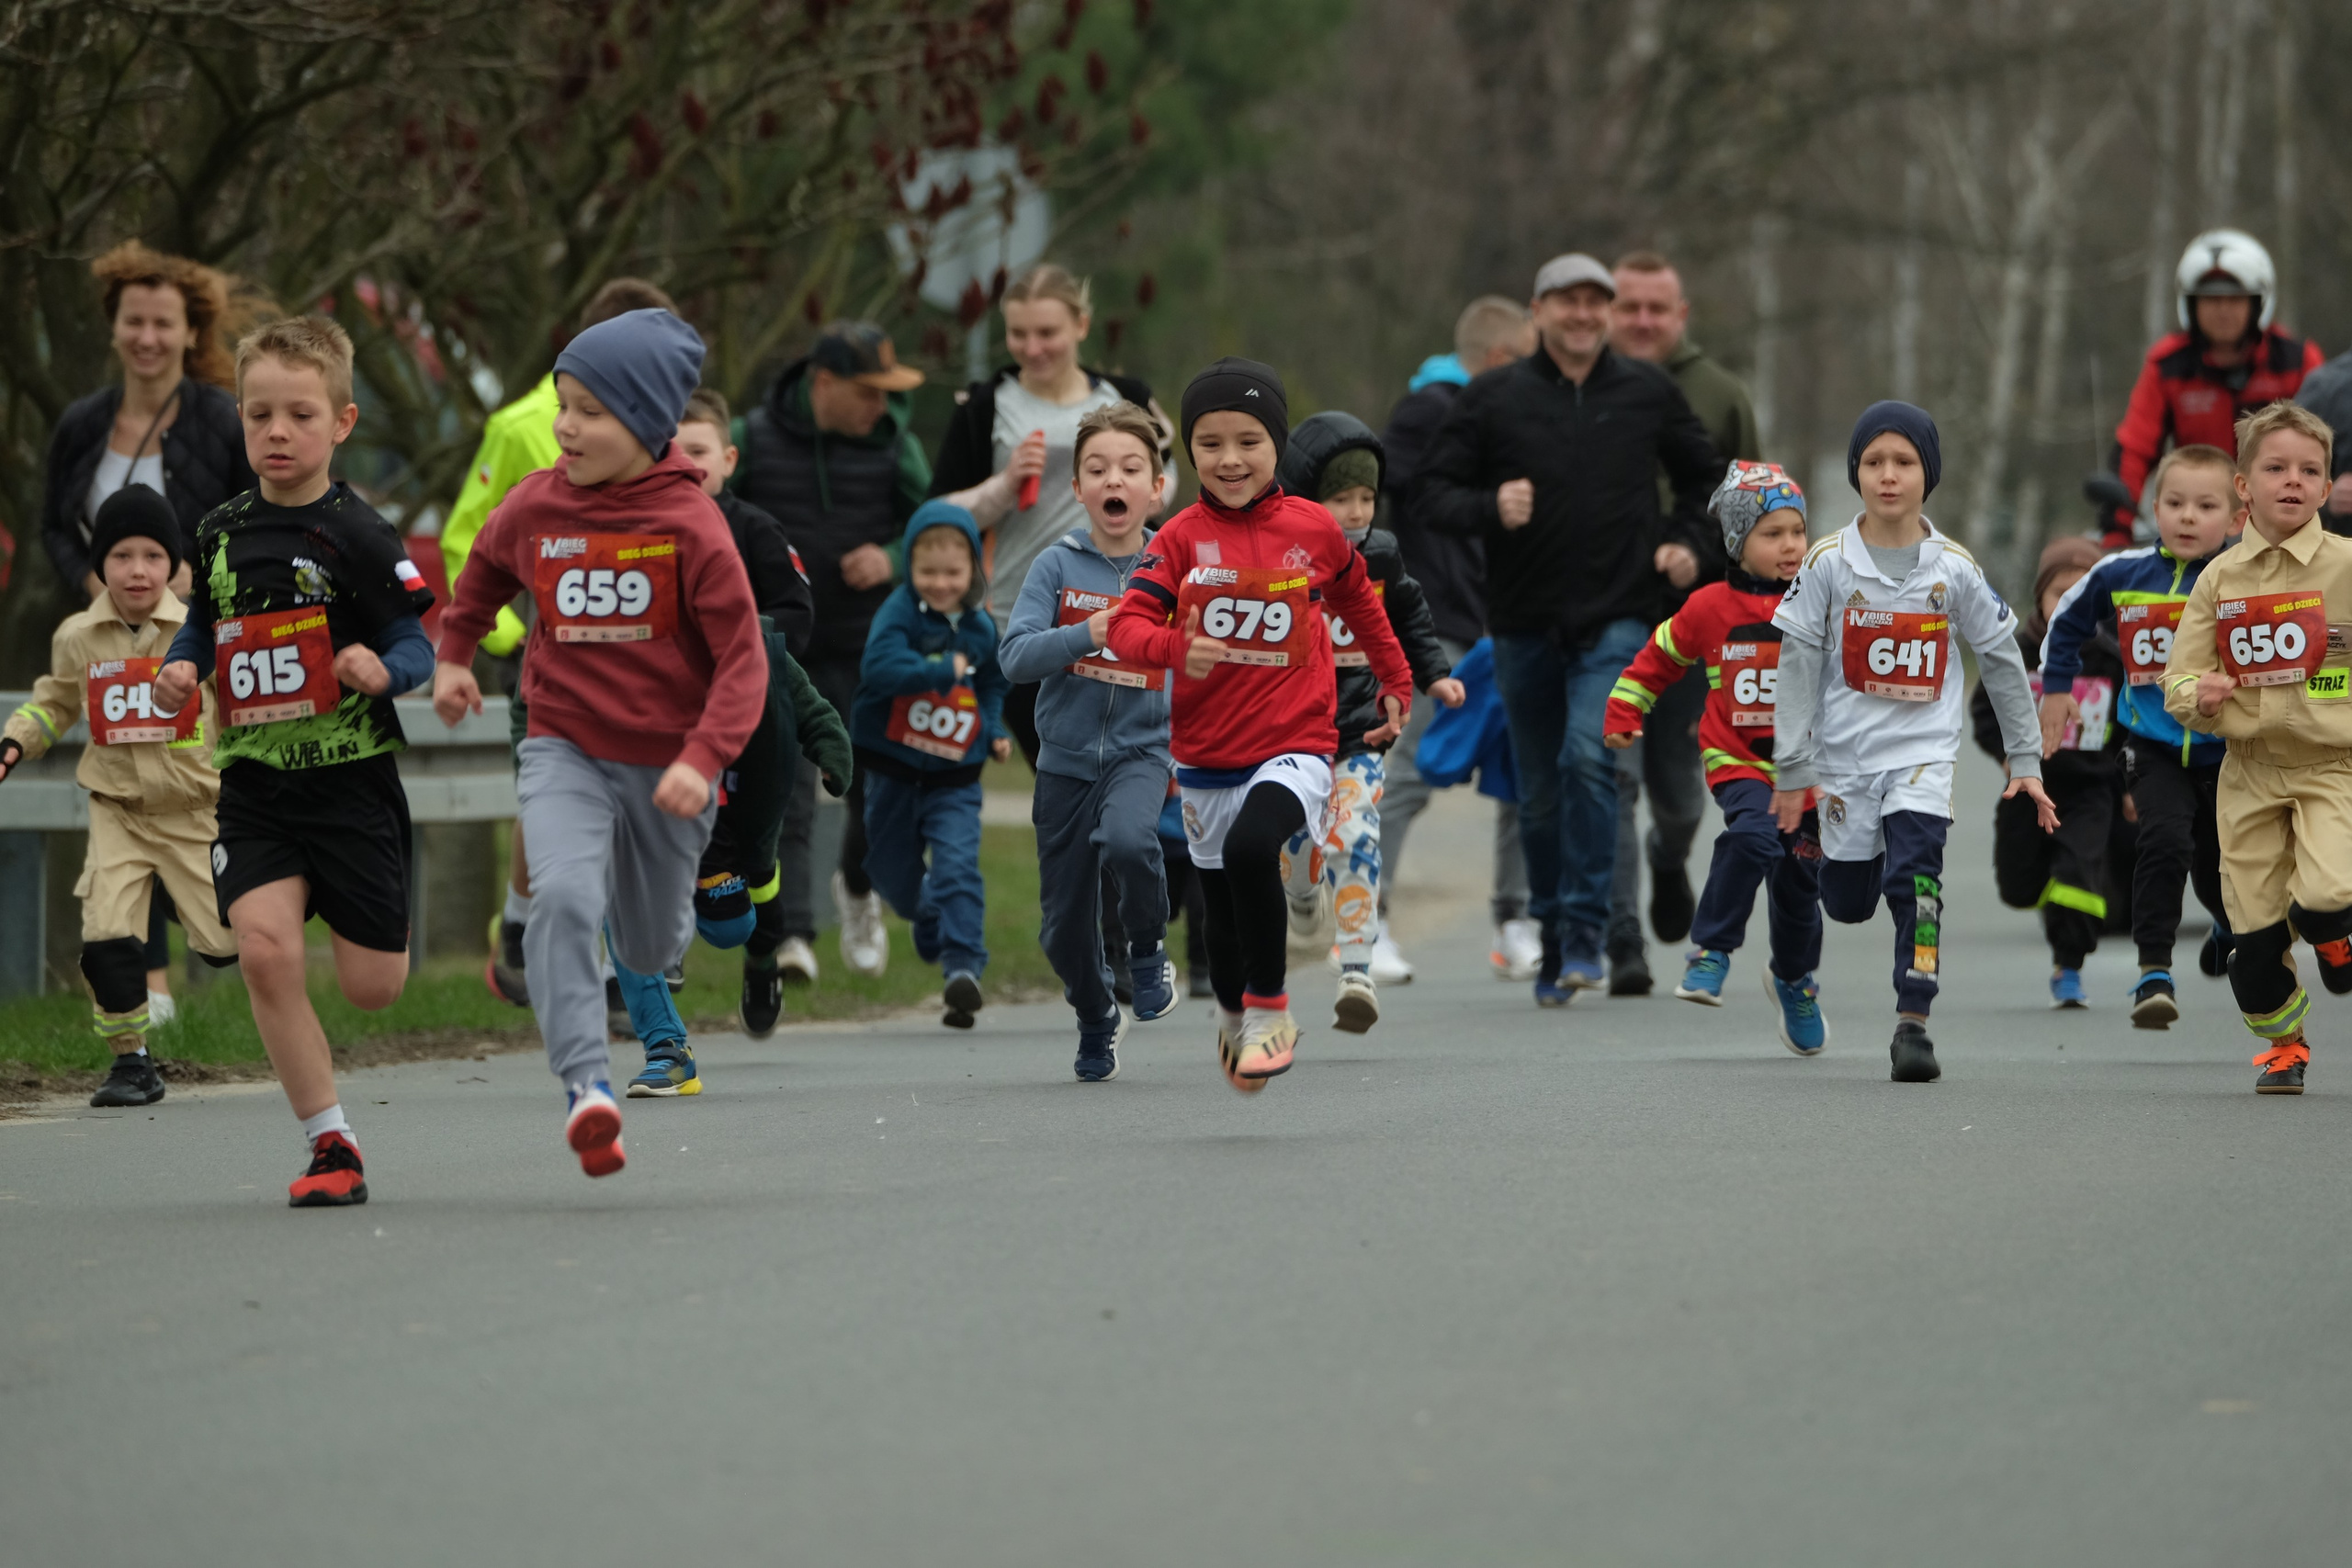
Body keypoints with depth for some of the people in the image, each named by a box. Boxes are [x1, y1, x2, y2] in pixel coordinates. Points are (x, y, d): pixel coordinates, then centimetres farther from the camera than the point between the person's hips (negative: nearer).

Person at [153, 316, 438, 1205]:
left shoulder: (356, 535, -8)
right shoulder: (221, 533, 6)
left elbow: (420, 643, -6)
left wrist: (383, 669, -27)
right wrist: (181, 670, 2)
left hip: (350, 777, -3)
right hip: (254, 786, 3)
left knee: (371, 988, 2)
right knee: (264, 946, -19)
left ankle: (386, 924, 43)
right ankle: (330, 1142, -8)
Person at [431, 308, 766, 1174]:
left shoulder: (690, 522, -14)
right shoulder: (534, 507, -4)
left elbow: (743, 656, -15)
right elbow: (484, 571, 22)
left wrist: (703, 759, -26)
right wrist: (454, 655, 18)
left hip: (665, 763, -1)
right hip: (564, 749, 1)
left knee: (649, 951, 17)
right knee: (564, 895, -28)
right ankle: (586, 1084, -29)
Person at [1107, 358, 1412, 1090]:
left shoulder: (1314, 529, -2)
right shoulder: (1181, 537, -3)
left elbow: (1360, 603, 17)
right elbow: (1128, 622, -12)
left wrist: (1397, 686, 24)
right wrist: (1175, 650, -32)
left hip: (1295, 747, -2)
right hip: (1206, 755, 2)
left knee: (1251, 850, -31)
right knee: (1223, 913, 14)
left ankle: (1271, 1008, -13)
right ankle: (1233, 1018, 44)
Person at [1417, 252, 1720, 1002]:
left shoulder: (1649, 392, 6)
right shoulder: (1493, 399, 2)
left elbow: (1705, 476, 20)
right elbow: (1437, 492, 2)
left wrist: (1691, 544, 4)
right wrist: (1489, 508, -17)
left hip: (1618, 619, -1)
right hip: (1525, 624, 1)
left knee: (1590, 752, -22)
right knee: (1540, 793, 8)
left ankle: (1585, 928, -17)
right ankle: (1553, 941, 22)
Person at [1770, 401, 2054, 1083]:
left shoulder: (1953, 568, -2)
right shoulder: (1829, 563, -4)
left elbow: (2003, 660, 7)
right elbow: (1797, 665, -2)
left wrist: (2025, 759, 7)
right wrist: (1792, 770, -5)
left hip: (1923, 752, -1)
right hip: (1845, 754, 1)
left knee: (1916, 881, -19)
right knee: (1847, 904, 8)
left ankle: (1913, 1024, -15)